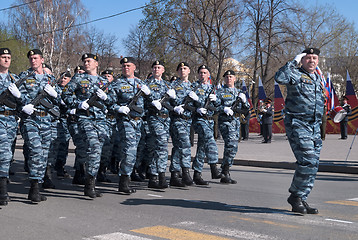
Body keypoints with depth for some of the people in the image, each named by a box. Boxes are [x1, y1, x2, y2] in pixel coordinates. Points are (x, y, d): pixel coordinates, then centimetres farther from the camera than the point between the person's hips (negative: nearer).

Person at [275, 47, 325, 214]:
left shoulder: (319, 79, 21)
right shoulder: (296, 74, -2)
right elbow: (279, 78, -24)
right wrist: (294, 62, -15)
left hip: (315, 126, 8)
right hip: (297, 124, -8)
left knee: (312, 165, 5)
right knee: (307, 160, -18)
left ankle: (300, 199, 14)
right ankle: (296, 196, -3)